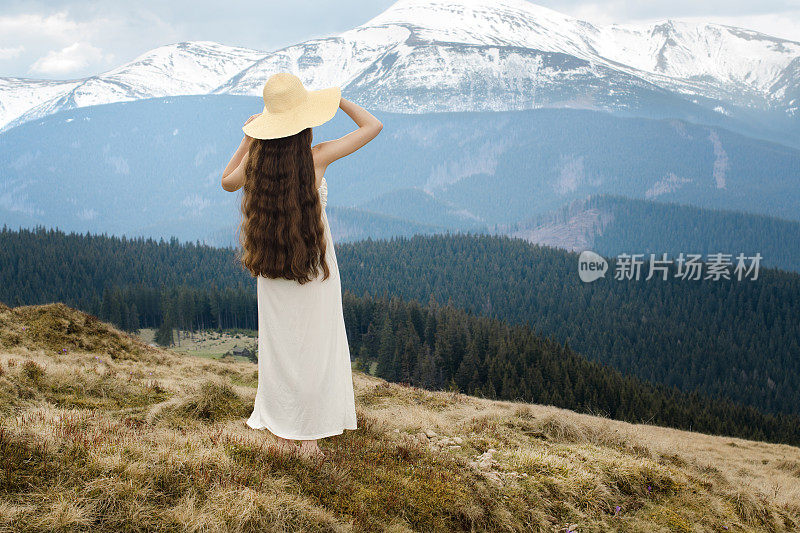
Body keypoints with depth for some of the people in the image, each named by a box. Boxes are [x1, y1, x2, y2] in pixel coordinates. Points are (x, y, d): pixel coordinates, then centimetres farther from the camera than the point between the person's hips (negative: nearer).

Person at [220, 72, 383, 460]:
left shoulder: (255, 160, -8)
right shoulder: (316, 158, -17)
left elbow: (227, 182, 15)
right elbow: (372, 126, -8)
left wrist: (247, 141, 13)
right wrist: (336, 99, 1)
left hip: (270, 269, 3)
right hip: (314, 266, -3)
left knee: (278, 347, 13)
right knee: (314, 348, 8)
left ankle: (282, 435, 21)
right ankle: (308, 438, 14)